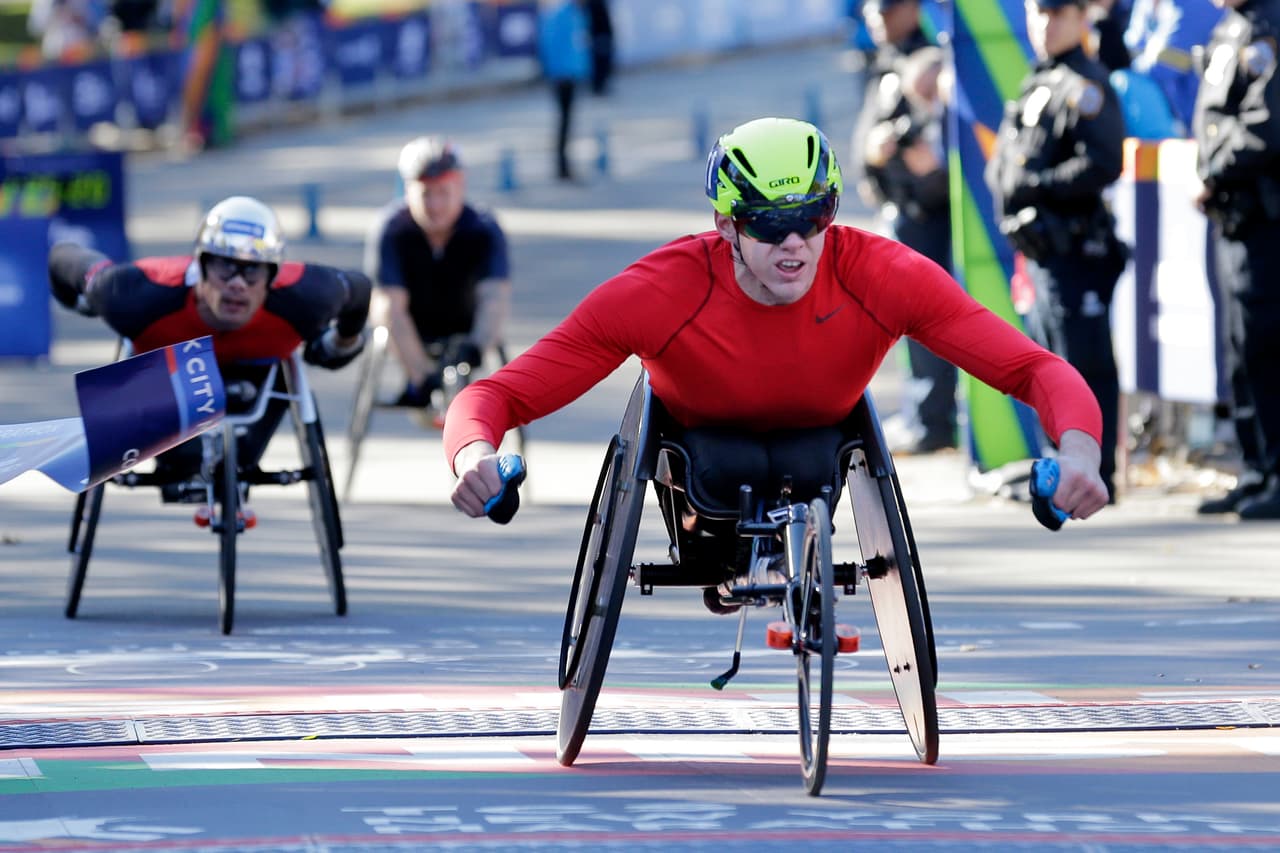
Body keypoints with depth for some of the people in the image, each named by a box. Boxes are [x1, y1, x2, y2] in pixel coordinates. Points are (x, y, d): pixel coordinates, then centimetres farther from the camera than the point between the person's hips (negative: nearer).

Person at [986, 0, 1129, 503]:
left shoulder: (1085, 88, -9)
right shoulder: (1036, 86, 20)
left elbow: (1102, 165, -20)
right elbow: (1002, 162, 24)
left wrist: (1035, 186, -19)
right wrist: (1005, 186, 2)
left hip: (1075, 248, -10)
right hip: (1040, 248, 10)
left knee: (1084, 363, -8)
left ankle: (1094, 475, -7)